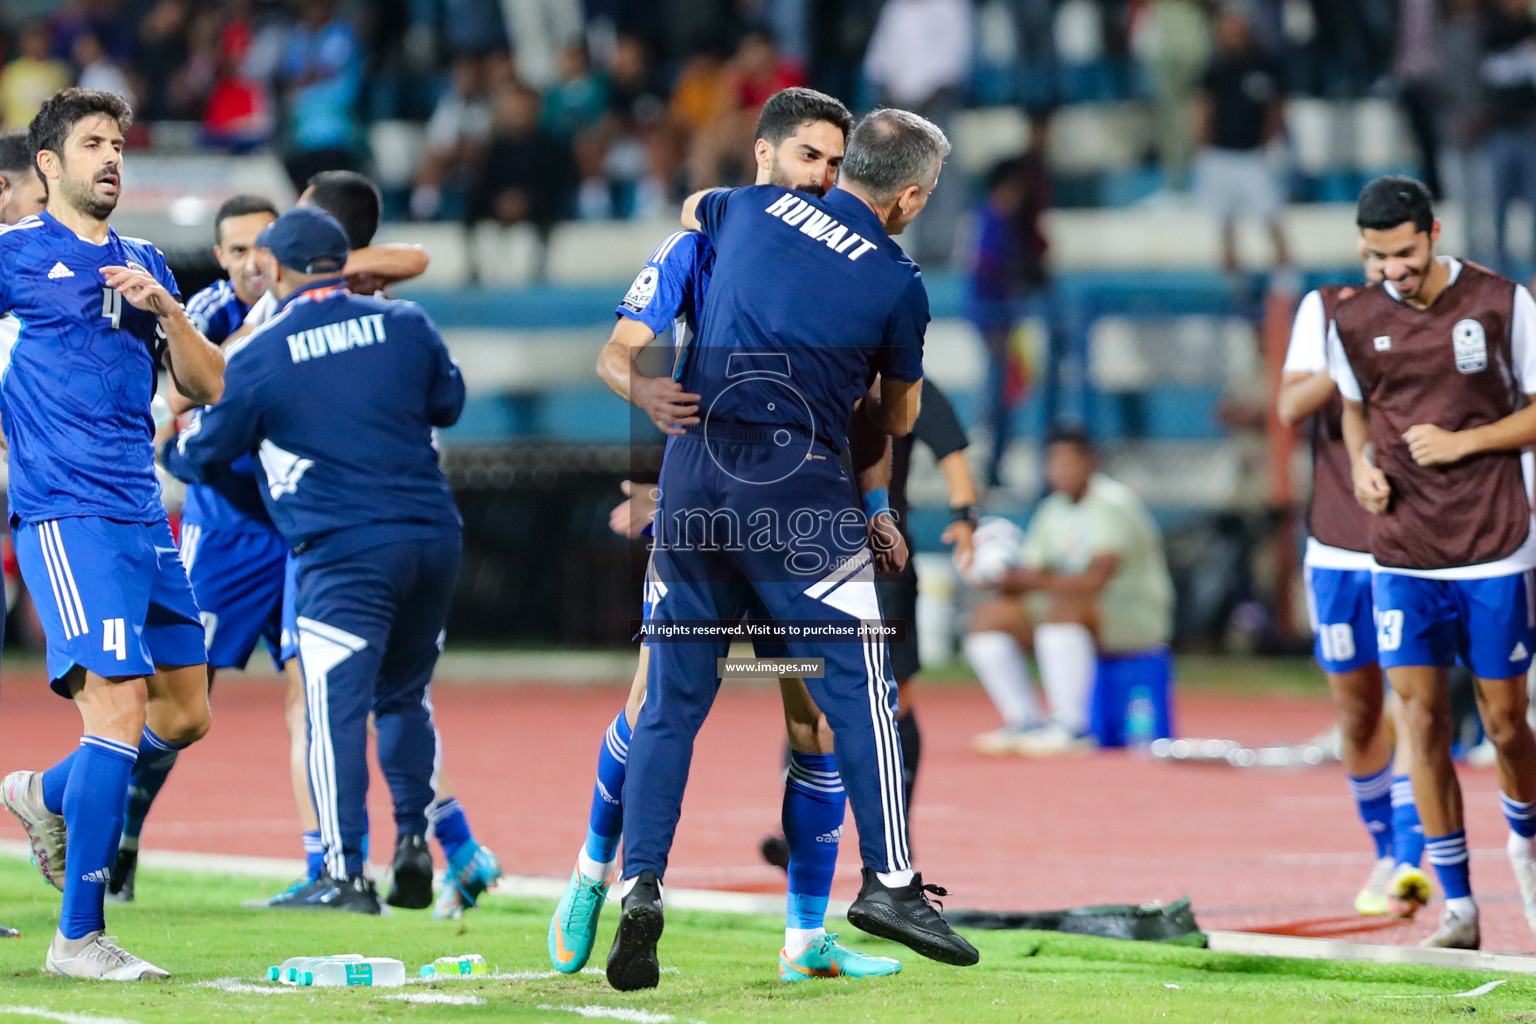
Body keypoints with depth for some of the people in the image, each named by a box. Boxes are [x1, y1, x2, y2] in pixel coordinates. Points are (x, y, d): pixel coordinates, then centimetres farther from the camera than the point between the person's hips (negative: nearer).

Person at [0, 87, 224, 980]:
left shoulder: (146, 265, 17)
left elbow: (208, 386, 13)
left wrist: (166, 307, -2)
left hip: (144, 517, 7)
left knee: (184, 714, 9)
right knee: (119, 707, -15)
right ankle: (80, 938, -10)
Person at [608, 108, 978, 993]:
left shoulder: (753, 207, 10)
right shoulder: (897, 282, 0)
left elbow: (690, 212, 35)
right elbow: (898, 419, 13)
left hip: (693, 474, 4)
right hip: (797, 488, -4)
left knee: (673, 697, 9)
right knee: (860, 688, 3)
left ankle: (641, 888, 1)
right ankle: (890, 881, 0)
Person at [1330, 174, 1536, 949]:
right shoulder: (1353, 322, 3)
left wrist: (1463, 442, -12)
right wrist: (1361, 465, 2)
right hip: (1401, 557, 2)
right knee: (1422, 718, -4)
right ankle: (1457, 907, 2)